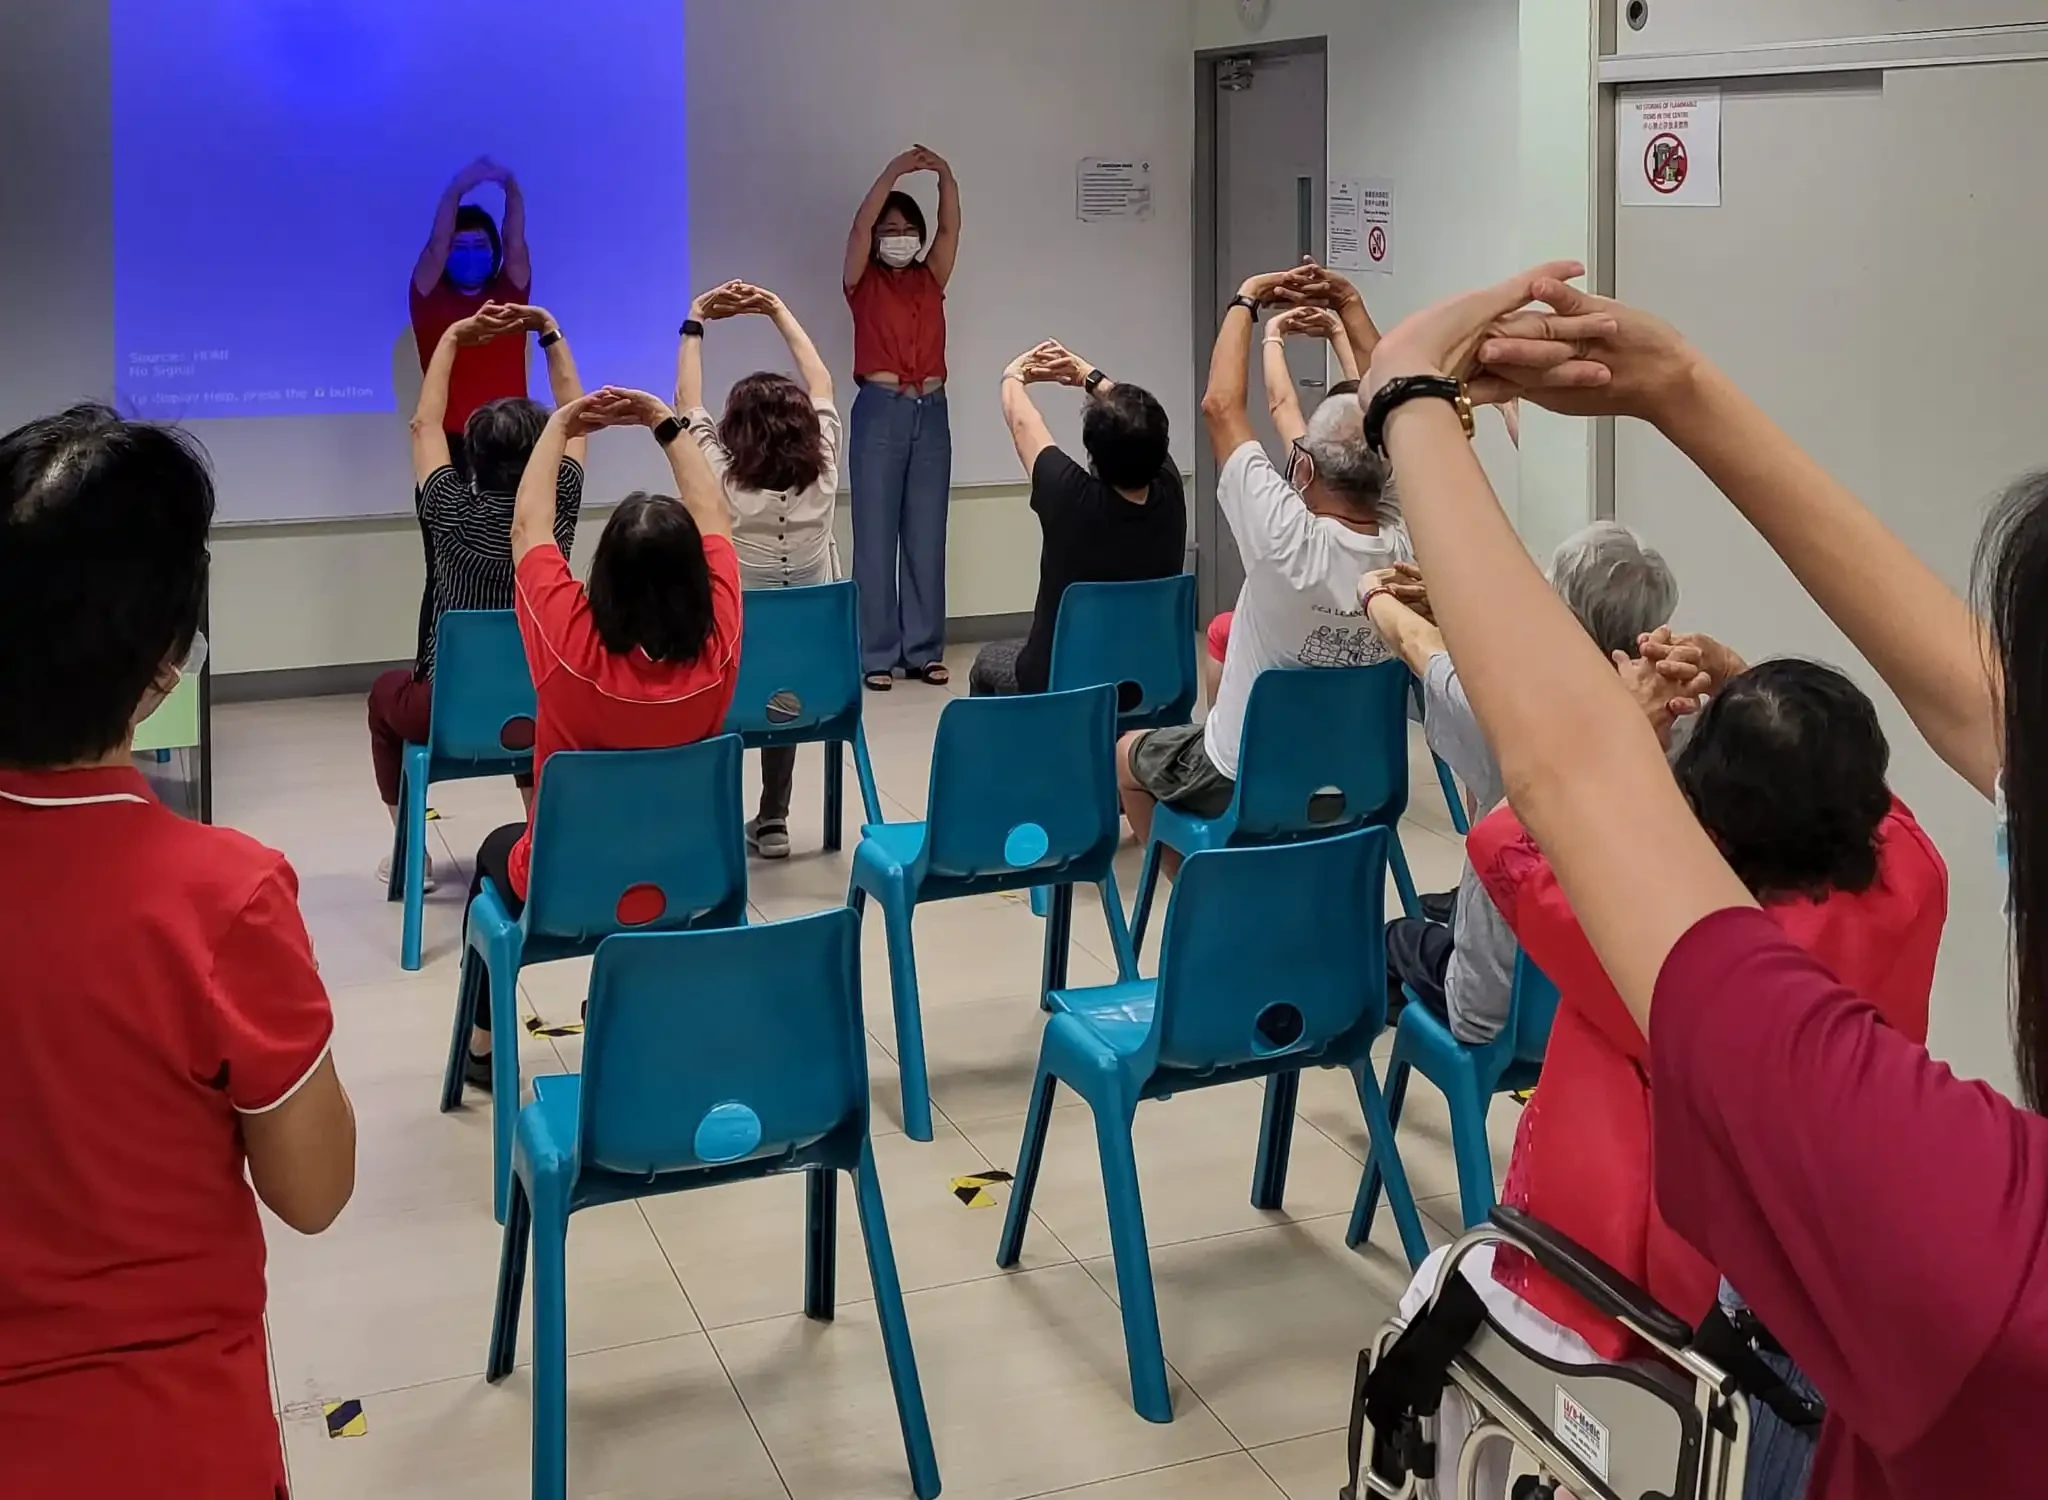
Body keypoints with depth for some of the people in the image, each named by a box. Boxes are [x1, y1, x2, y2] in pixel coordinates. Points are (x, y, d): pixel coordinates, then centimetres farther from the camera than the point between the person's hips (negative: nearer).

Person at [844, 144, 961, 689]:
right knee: (877, 536, -2)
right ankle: (878, 655, 1)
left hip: (931, 412, 4)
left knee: (927, 537, 6)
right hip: (880, 411, -4)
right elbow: (860, 226, -13)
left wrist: (946, 176, -15)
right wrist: (892, 173, -20)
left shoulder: (930, 280, 12)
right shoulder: (863, 283, 3)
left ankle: (925, 650, 12)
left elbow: (951, 229, 0)